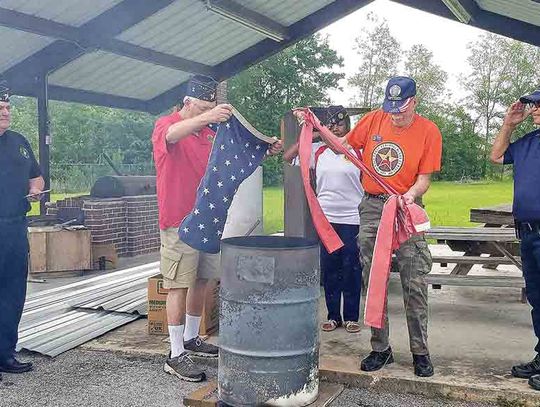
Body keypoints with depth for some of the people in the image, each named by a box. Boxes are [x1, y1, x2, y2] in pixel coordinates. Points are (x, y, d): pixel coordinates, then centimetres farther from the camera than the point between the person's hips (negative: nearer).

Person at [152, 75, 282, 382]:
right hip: (179, 222, -7)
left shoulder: (209, 132, 15)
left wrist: (266, 150, -2)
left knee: (201, 281, 13)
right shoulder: (166, 125, -7)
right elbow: (172, 134, -32)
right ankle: (176, 356, 2)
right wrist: (206, 116, -49)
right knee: (179, 286, -4)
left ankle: (191, 339, 29)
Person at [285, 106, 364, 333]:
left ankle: (351, 317, 15)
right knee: (328, 268, 8)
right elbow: (287, 158, 4)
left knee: (351, 268, 2)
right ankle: (333, 315, 19)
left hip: (352, 218, -2)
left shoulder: (358, 151, 1)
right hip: (325, 218, 3)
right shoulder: (317, 151, 8)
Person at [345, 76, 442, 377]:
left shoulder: (429, 131, -4)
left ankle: (420, 351, 9)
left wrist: (411, 194, -26)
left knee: (415, 282, -5)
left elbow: (424, 177, -5)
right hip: (372, 208, 3)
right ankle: (381, 349, 17)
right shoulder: (374, 120, 3)